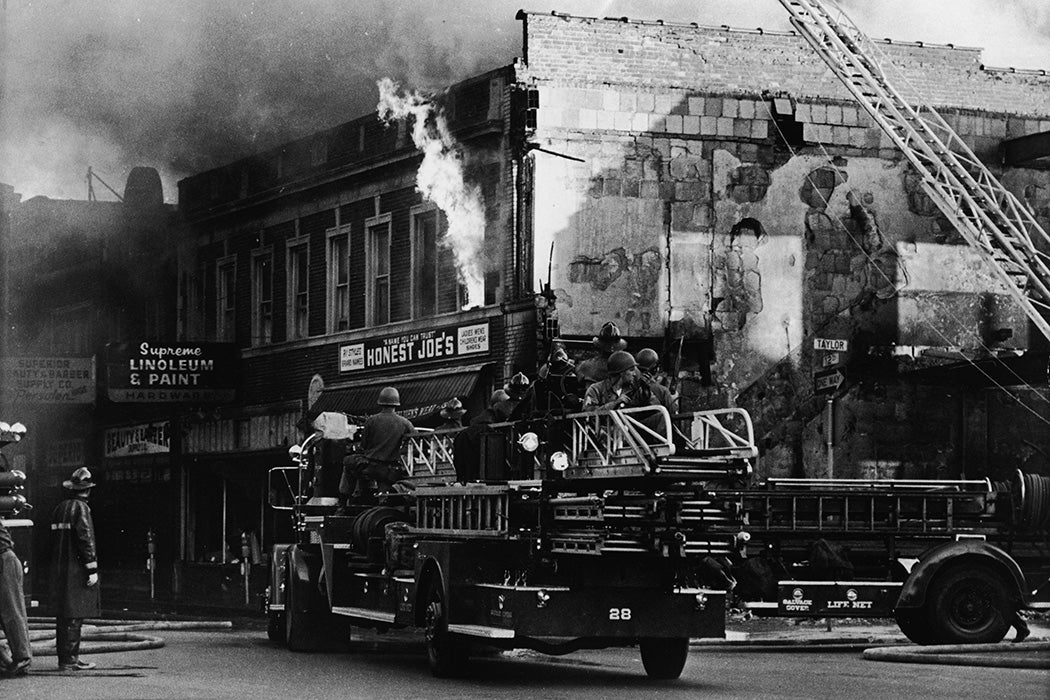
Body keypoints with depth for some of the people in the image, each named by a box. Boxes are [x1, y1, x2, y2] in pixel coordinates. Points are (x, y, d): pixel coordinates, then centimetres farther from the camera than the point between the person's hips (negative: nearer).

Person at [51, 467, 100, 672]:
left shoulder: (59, 508, 13)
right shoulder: (81, 508, -12)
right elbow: (86, 539, -17)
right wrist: (92, 569, -15)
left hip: (61, 570, 8)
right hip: (77, 570, -8)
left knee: (63, 615, 11)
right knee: (74, 616, -7)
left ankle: (64, 658, 16)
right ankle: (69, 660, -7)